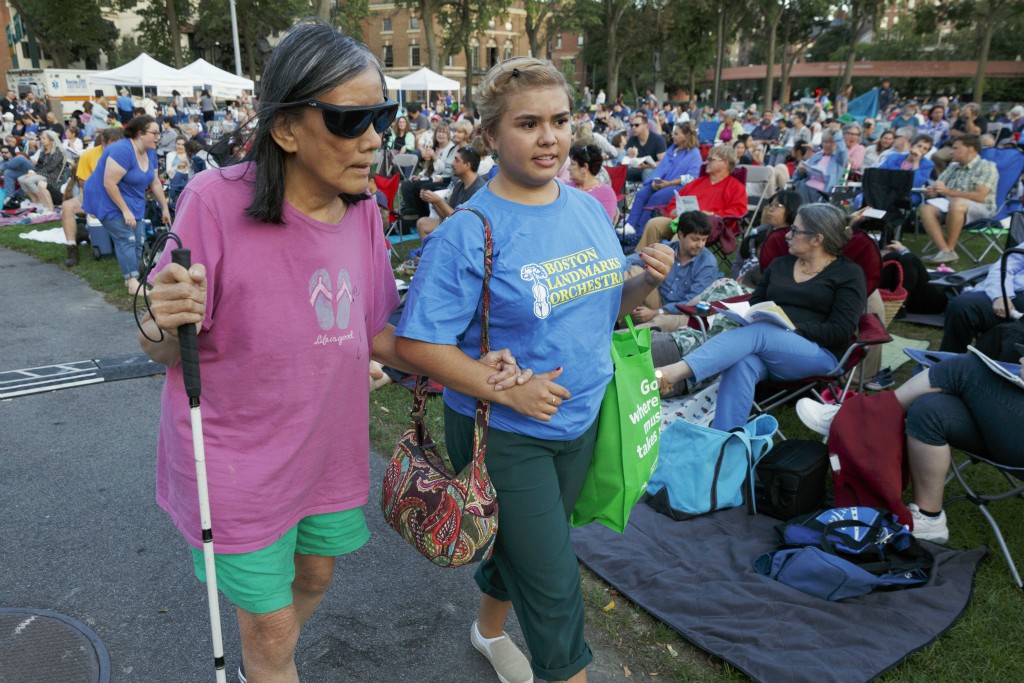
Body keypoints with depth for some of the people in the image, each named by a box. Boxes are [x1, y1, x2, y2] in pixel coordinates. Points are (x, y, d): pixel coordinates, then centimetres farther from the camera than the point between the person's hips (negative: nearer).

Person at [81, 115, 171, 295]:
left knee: (138, 239, 3)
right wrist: (125, 210, -25)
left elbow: (155, 182, 9)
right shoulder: (122, 150, -27)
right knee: (126, 238, -16)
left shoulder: (150, 152, 0)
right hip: (108, 199, -8)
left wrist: (165, 208, 11)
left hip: (132, 201, 9)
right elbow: (109, 183, -28)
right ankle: (133, 283, -16)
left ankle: (130, 278, 13)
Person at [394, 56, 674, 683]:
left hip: (583, 418, 6)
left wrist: (648, 281, -9)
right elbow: (416, 342, -21)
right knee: (554, 583, 4)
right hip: (504, 433, -6)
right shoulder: (467, 233, -20)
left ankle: (490, 630, 53)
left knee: (526, 545, 26)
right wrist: (507, 390, -26)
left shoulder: (590, 209, 0)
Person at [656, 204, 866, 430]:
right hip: (765, 346, 4)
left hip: (820, 354, -4)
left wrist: (791, 329, -18)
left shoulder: (849, 274, 4)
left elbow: (840, 332, -6)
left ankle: (673, 373, -52)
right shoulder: (780, 265, 20)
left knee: (756, 333, -35)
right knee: (742, 364, -35)